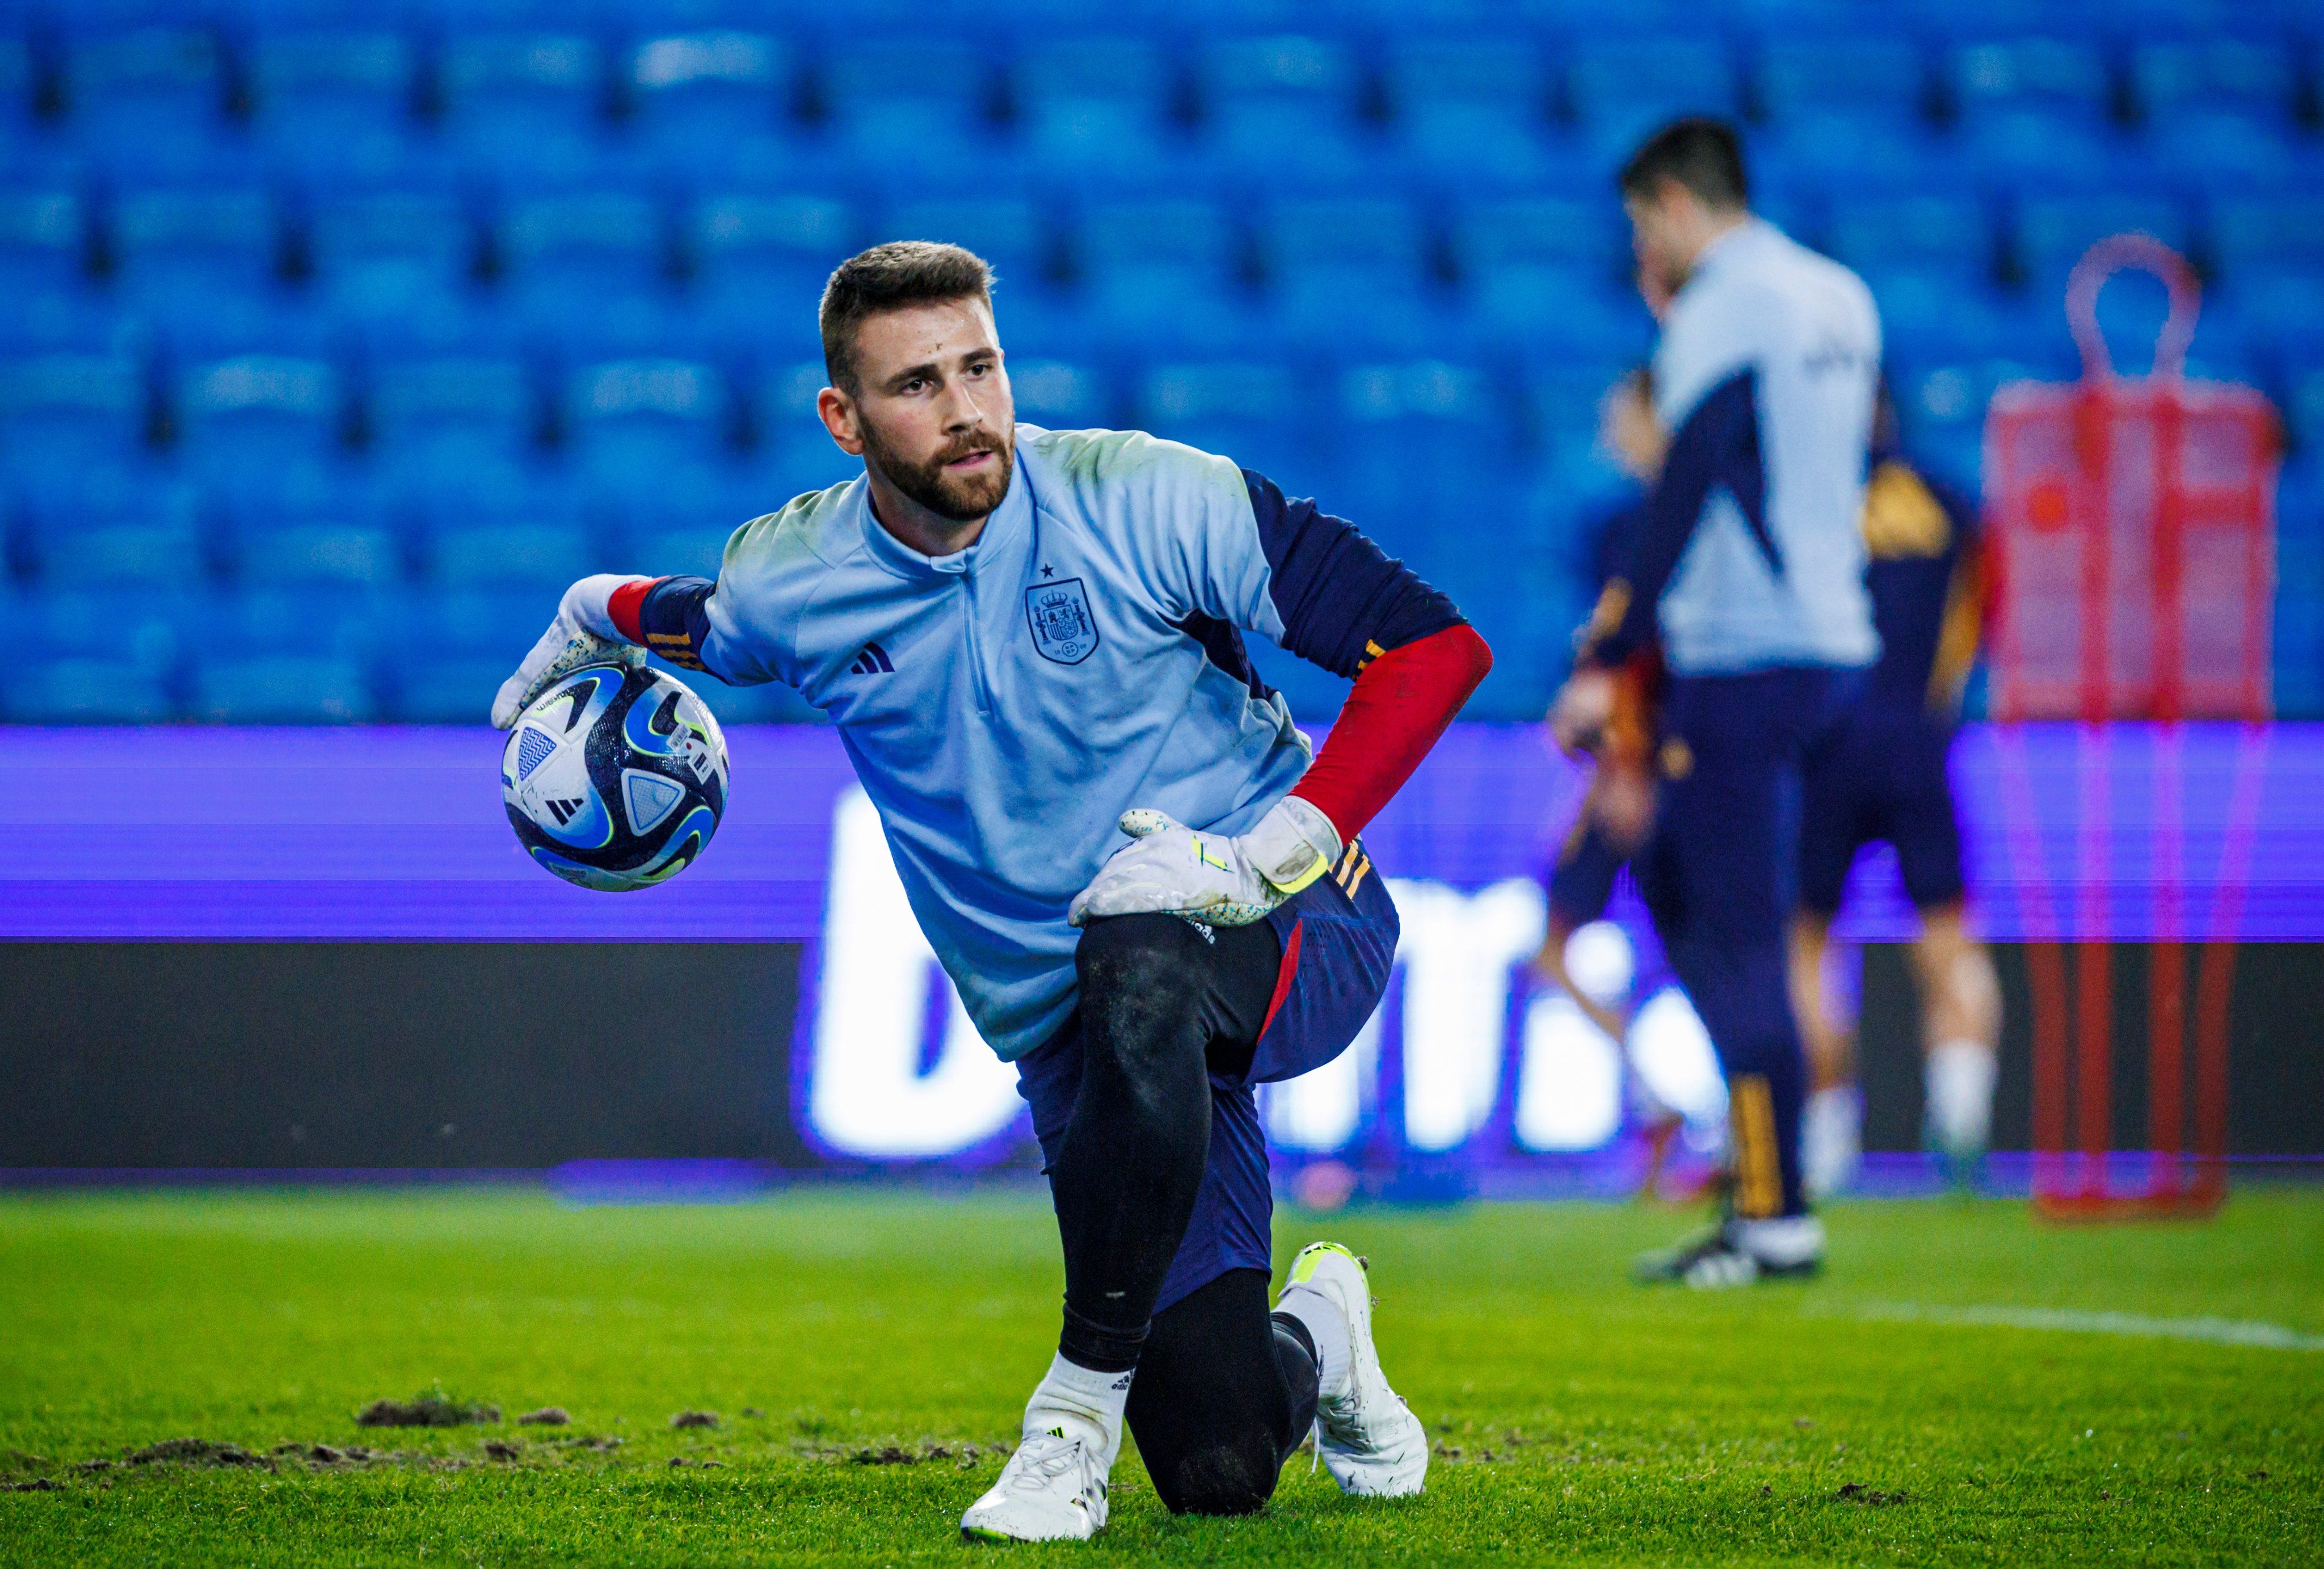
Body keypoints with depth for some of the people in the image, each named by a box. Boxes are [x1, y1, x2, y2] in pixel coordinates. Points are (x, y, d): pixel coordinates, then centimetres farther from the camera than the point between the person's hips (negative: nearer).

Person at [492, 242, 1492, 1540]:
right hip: (1077, 1037, 3)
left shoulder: (1147, 501, -12)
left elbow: (1438, 644, -14)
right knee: (1219, 1468, -9)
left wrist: (1261, 853, -22)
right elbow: (659, 612, 24)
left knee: (1138, 968, -42)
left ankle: (1080, 1409, -22)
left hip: (1289, 931, -3)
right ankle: (1313, 1337, 32)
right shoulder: (791, 586, -2)